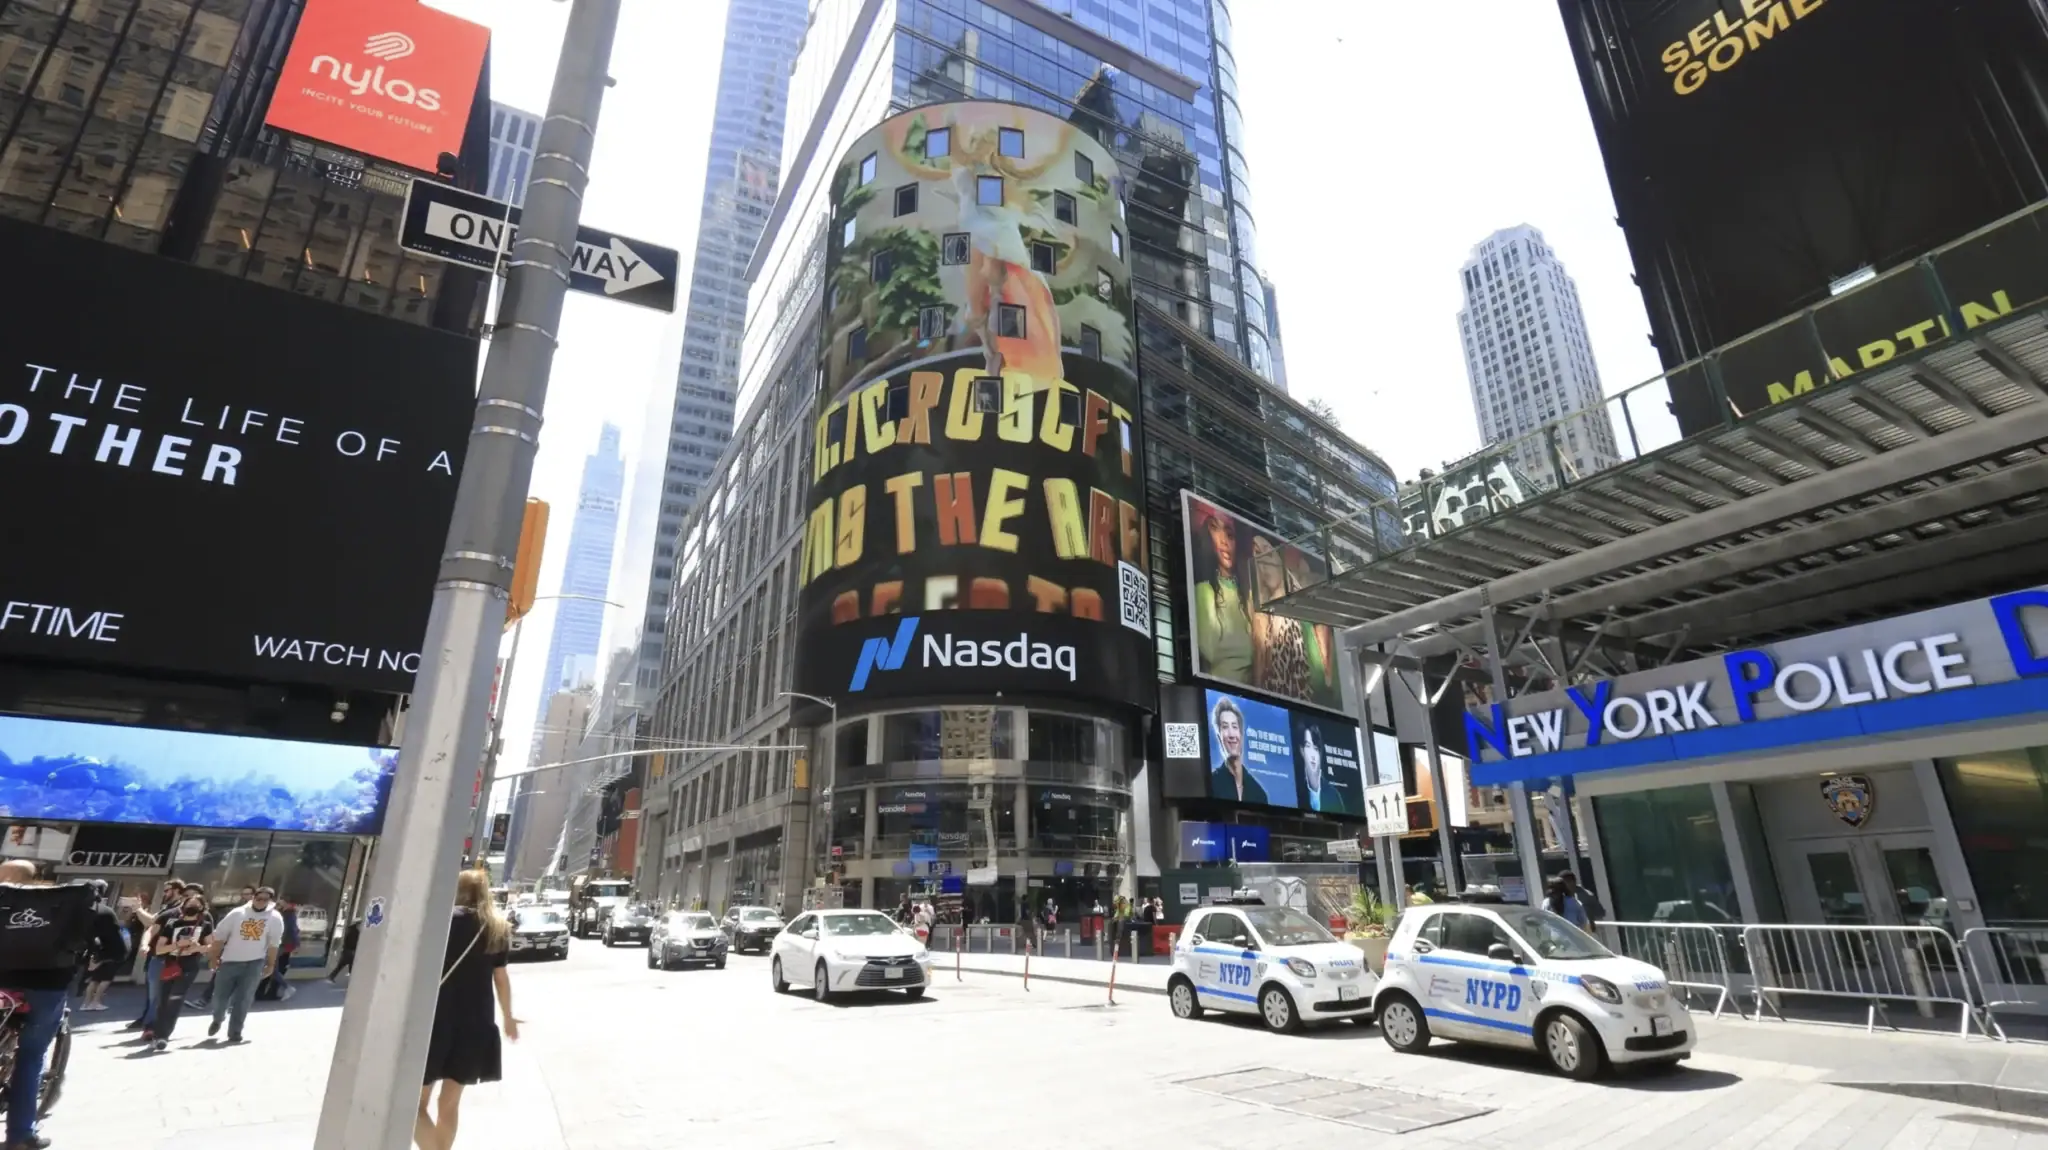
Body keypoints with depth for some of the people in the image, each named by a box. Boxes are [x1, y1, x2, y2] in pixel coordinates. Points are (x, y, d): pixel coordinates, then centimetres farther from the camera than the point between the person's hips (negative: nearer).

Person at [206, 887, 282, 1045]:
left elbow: (274, 943, -2)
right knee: (220, 996, 8)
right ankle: (217, 1020, 39)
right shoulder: (237, 913, -4)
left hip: (254, 964, -1)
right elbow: (220, 935, 3)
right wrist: (214, 957, 1)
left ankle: (235, 1033, 11)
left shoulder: (275, 918, -6)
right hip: (229, 961, 1)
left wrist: (270, 964, -1)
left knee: (243, 1000, -1)